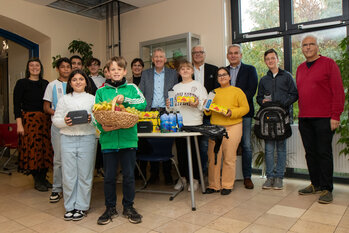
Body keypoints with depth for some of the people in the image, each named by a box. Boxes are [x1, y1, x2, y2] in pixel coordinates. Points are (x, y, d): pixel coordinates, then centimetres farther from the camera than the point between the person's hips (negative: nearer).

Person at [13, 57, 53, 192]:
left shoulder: (46, 84, 13)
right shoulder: (22, 83, 2)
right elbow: (17, 105, -4)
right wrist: (19, 124, -11)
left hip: (45, 120, 4)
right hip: (29, 119, -4)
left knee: (46, 148, 4)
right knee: (32, 147, -3)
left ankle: (43, 178, 17)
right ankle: (37, 180, 9)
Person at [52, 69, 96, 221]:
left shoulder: (92, 99, 9)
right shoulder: (64, 99, 12)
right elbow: (55, 119, 9)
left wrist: (91, 119, -17)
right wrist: (64, 122, -11)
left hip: (87, 139, -1)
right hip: (67, 139, 1)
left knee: (85, 174, 3)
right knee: (69, 174, 4)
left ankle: (82, 206, 16)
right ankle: (70, 207, 19)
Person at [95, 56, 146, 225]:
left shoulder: (132, 88, 4)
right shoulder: (101, 91, 6)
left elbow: (143, 103, -12)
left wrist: (125, 99, -24)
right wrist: (102, 127, -17)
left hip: (128, 138, 0)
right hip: (108, 139, 1)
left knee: (129, 175, 9)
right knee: (109, 176, 10)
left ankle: (128, 207, 28)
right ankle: (110, 208, 29)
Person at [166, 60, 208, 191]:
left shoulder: (198, 85, 4)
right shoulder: (175, 87, 16)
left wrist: (197, 104, -22)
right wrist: (169, 106, -3)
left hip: (194, 123, -4)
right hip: (178, 123, 4)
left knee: (193, 151, 1)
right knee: (180, 151, 8)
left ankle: (195, 179, 14)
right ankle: (183, 177, 22)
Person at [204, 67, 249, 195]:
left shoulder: (237, 91, 8)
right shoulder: (213, 92, 19)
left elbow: (245, 108, 1)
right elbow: (208, 111, 20)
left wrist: (232, 113, -13)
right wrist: (207, 109, -3)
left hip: (232, 127, -3)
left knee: (229, 157, -1)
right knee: (213, 157, 1)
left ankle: (227, 185, 12)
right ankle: (213, 185, 12)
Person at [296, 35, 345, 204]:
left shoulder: (328, 63, -1)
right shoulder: (300, 68, 17)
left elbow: (338, 91, -6)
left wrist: (335, 116, -12)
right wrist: (300, 113, 11)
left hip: (323, 118, -5)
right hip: (304, 119, 6)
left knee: (324, 153, -1)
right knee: (310, 153, 10)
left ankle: (326, 189, 8)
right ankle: (315, 184, 22)